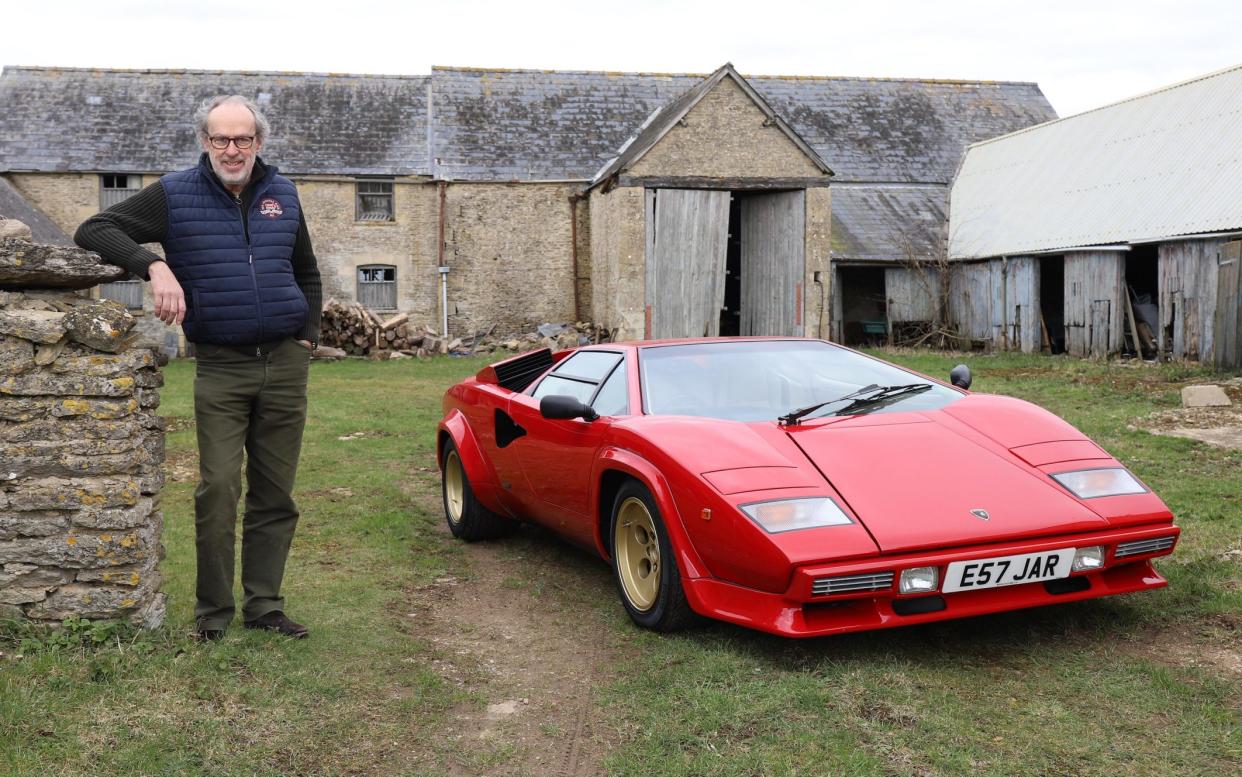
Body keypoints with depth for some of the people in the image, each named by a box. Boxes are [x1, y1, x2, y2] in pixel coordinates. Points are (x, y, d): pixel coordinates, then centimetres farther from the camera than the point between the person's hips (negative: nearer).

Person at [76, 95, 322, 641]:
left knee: (275, 494, 5)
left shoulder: (282, 195, 11)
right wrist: (155, 266, -22)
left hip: (285, 364, 3)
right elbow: (93, 231, -6)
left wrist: (308, 336, 11)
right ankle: (213, 611, 6)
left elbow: (307, 274, 23)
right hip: (220, 366, -3)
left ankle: (264, 605, 15)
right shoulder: (175, 195, 0)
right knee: (218, 488, -9)